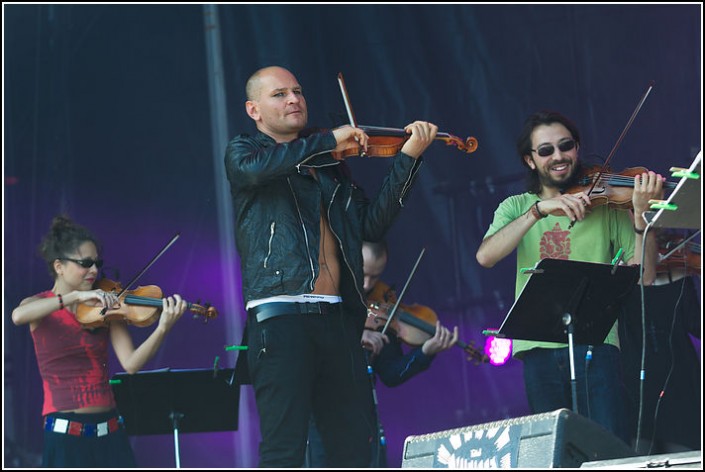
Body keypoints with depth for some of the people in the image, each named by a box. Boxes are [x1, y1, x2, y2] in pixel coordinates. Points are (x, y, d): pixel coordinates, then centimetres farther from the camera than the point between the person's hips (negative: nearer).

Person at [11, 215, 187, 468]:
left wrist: (163, 328, -22)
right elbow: (18, 316, -24)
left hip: (109, 434, 3)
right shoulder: (41, 305, 2)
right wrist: (76, 297, -29)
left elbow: (131, 363, -6)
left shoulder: (104, 308, 7)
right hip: (65, 437, -3)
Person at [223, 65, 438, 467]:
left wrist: (408, 158, 3)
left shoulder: (329, 165, 23)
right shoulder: (242, 152, 10)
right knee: (284, 449, -11)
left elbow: (373, 223, 11)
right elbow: (256, 166, -16)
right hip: (280, 314, -5)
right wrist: (329, 139, -11)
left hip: (337, 316, 6)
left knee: (355, 444, 4)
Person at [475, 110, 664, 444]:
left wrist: (641, 214, -16)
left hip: (595, 345, -2)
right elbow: (485, 256, -8)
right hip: (538, 350, 2)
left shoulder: (606, 206, 7)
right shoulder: (516, 207, 12)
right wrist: (539, 210, -16)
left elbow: (642, 277, -2)